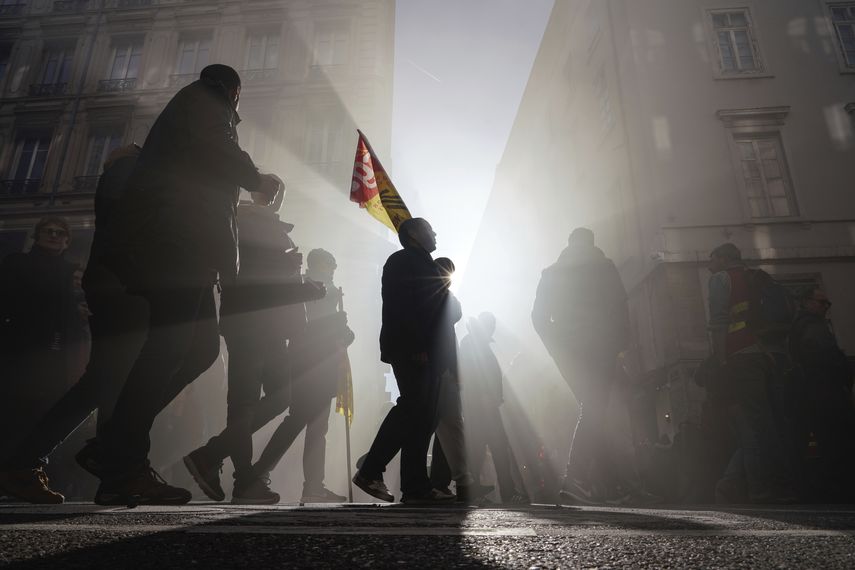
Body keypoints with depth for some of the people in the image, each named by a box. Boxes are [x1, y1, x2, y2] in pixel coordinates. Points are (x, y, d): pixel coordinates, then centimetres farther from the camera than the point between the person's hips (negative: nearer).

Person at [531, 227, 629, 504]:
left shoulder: (551, 273, 12)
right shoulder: (604, 267, 3)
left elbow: (539, 317, 7)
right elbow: (620, 308, -5)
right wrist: (620, 342, 4)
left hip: (568, 352, 4)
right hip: (599, 349, -4)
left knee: (592, 409, 16)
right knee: (593, 411, -5)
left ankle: (602, 474, 18)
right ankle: (576, 475, -16)